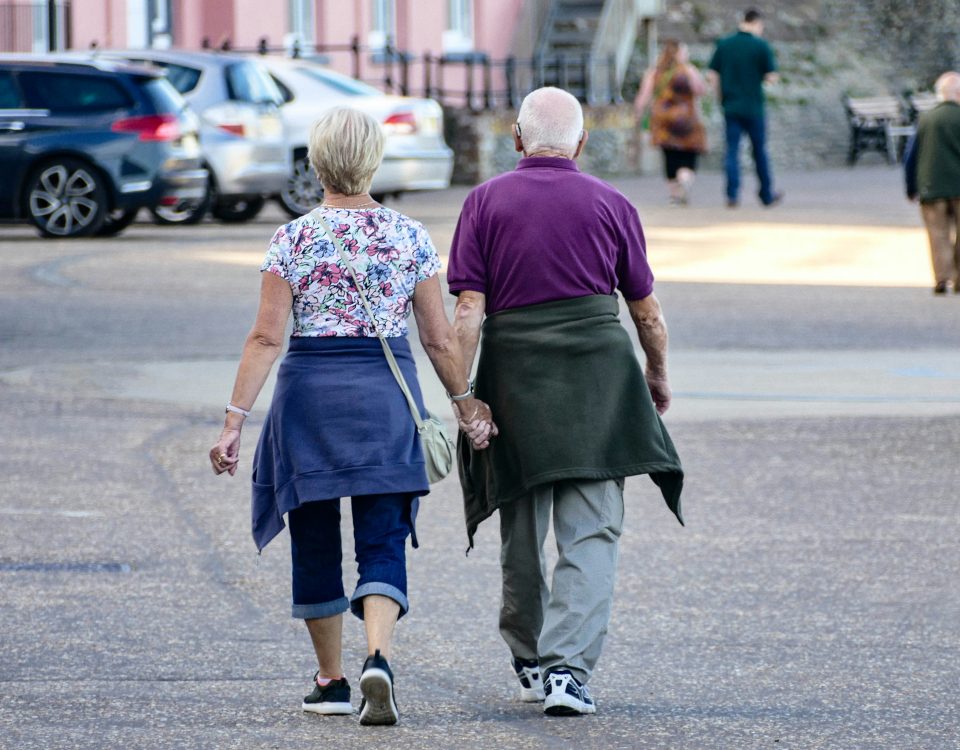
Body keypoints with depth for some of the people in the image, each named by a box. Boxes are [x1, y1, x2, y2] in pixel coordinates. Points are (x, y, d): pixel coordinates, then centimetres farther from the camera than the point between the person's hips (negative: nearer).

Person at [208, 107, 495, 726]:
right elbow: (440, 338, 3)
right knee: (383, 542, 1)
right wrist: (466, 402, 16)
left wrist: (236, 419, -7)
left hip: (309, 392, -1)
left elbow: (267, 337, -8)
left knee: (316, 542, 13)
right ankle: (377, 658, -24)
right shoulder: (411, 238, 1)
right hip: (387, 395, 1)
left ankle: (331, 680, 19)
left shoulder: (294, 239, -4)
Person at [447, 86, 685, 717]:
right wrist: (658, 376, 27)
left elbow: (469, 311, -5)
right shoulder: (611, 205, 5)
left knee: (522, 531, 15)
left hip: (514, 376, 1)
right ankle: (567, 667, -15)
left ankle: (530, 662, 30)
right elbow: (647, 311, 11)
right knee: (591, 533, -2)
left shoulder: (486, 203, 3)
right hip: (598, 374, -1)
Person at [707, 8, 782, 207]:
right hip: (753, 107, -2)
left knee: (732, 150, 2)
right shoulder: (761, 46, -7)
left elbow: (712, 75, 3)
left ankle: (732, 194, -11)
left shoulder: (724, 44, 3)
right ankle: (767, 195, 19)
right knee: (759, 151, 10)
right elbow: (772, 77, -9)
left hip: (731, 106, 2)